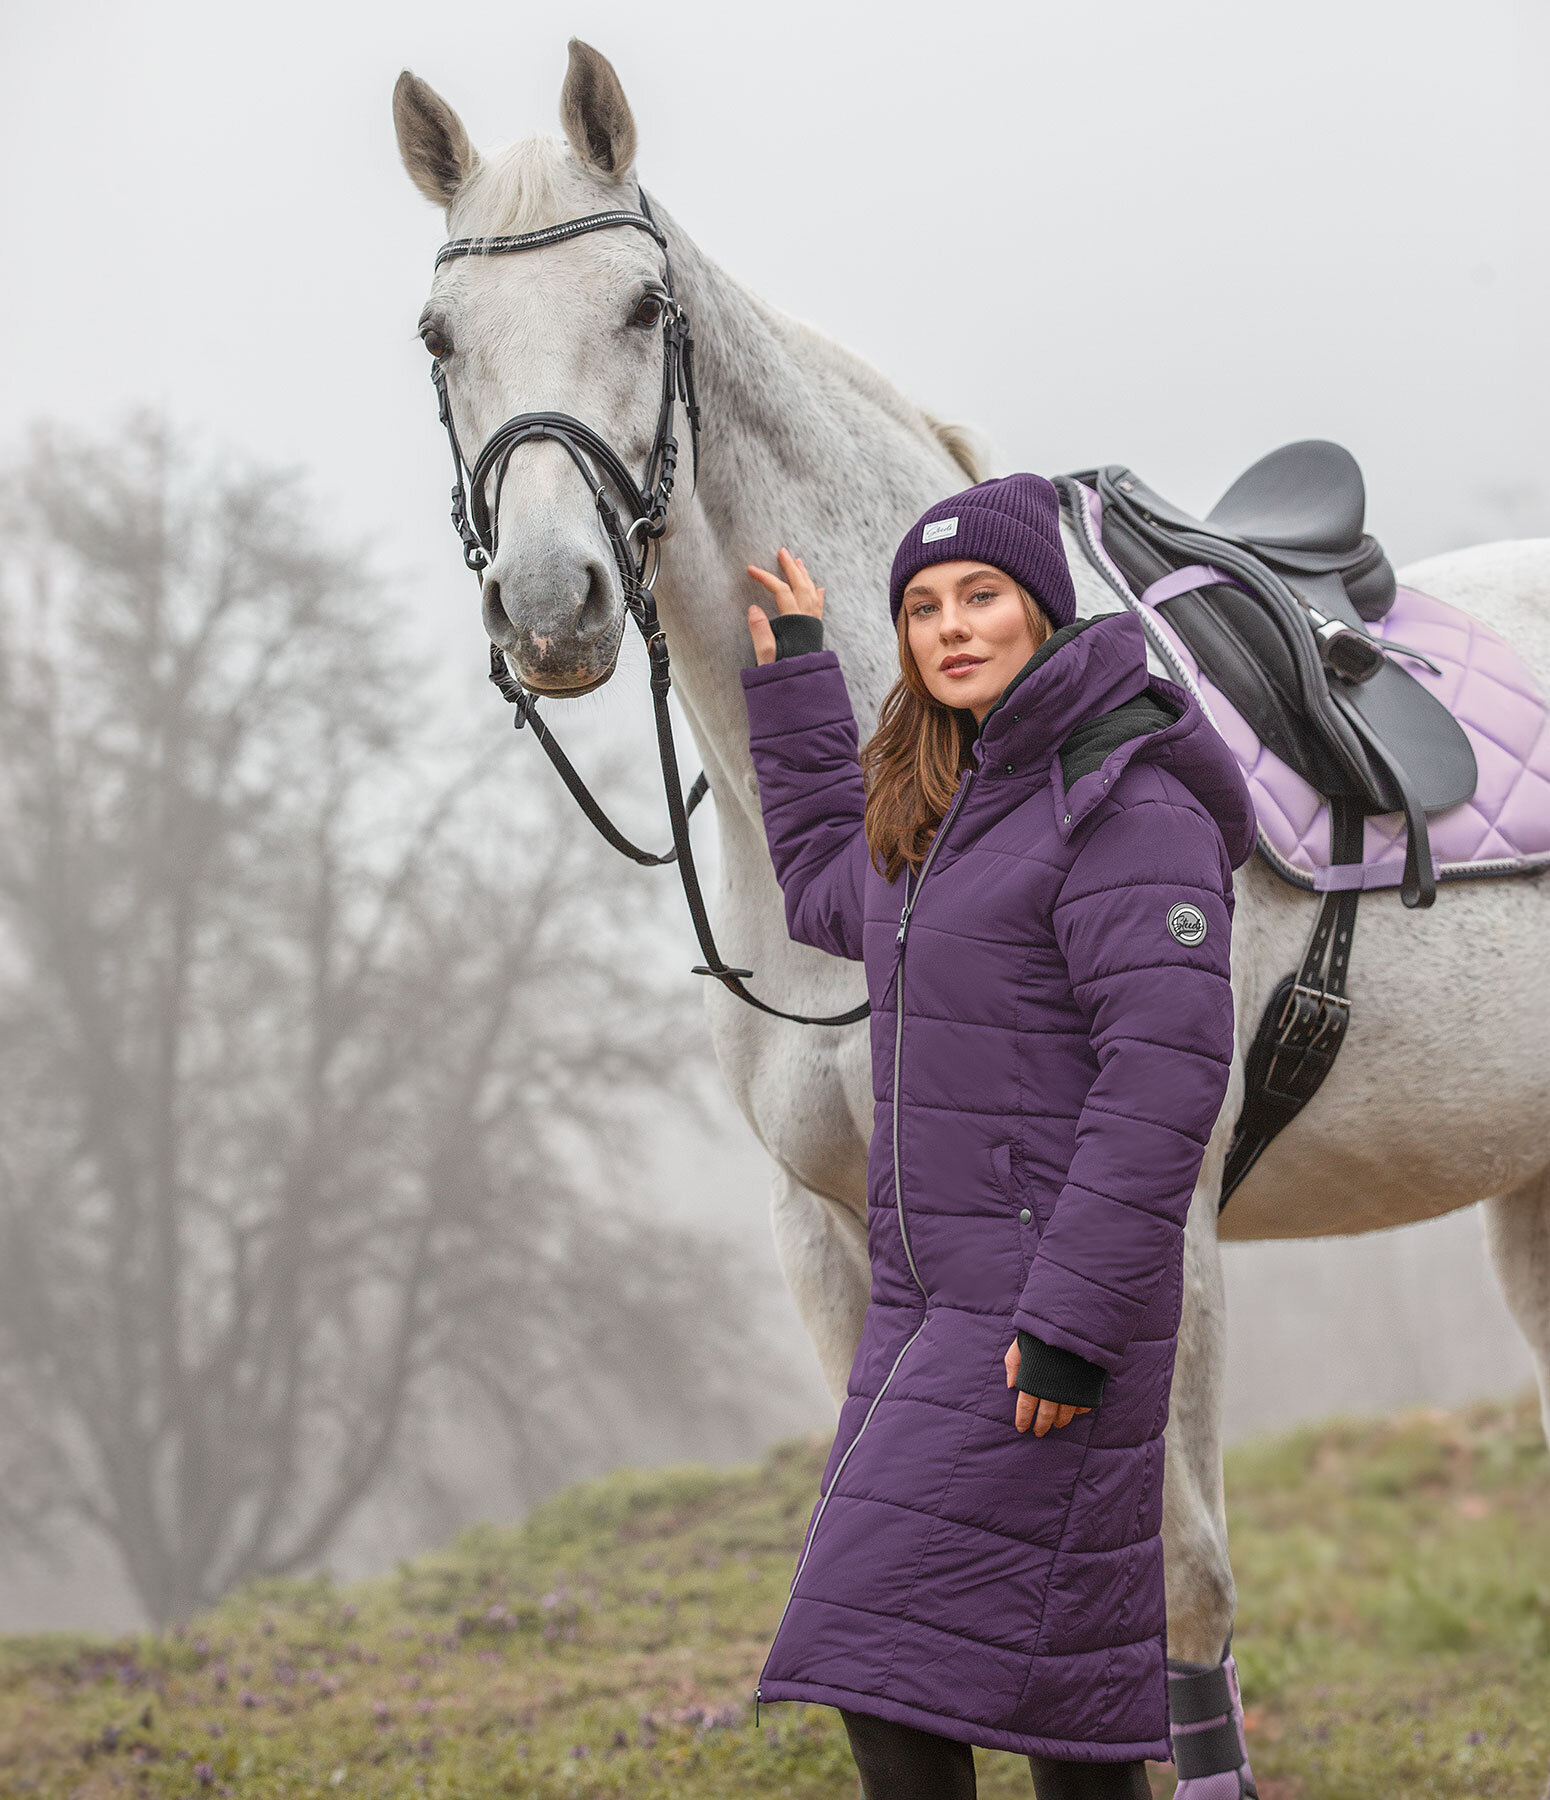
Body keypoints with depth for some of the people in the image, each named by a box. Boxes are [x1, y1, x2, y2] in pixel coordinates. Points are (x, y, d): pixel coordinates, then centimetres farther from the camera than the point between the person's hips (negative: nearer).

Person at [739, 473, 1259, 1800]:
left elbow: (1164, 1075, -21)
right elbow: (830, 896, 37)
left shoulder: (1129, 803, -14)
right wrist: (793, 671, 32)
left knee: (889, 1648, -12)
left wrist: (1075, 1320, -24)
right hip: (930, 1285, 9)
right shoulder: (944, 804, 14)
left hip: (1049, 1289, -9)